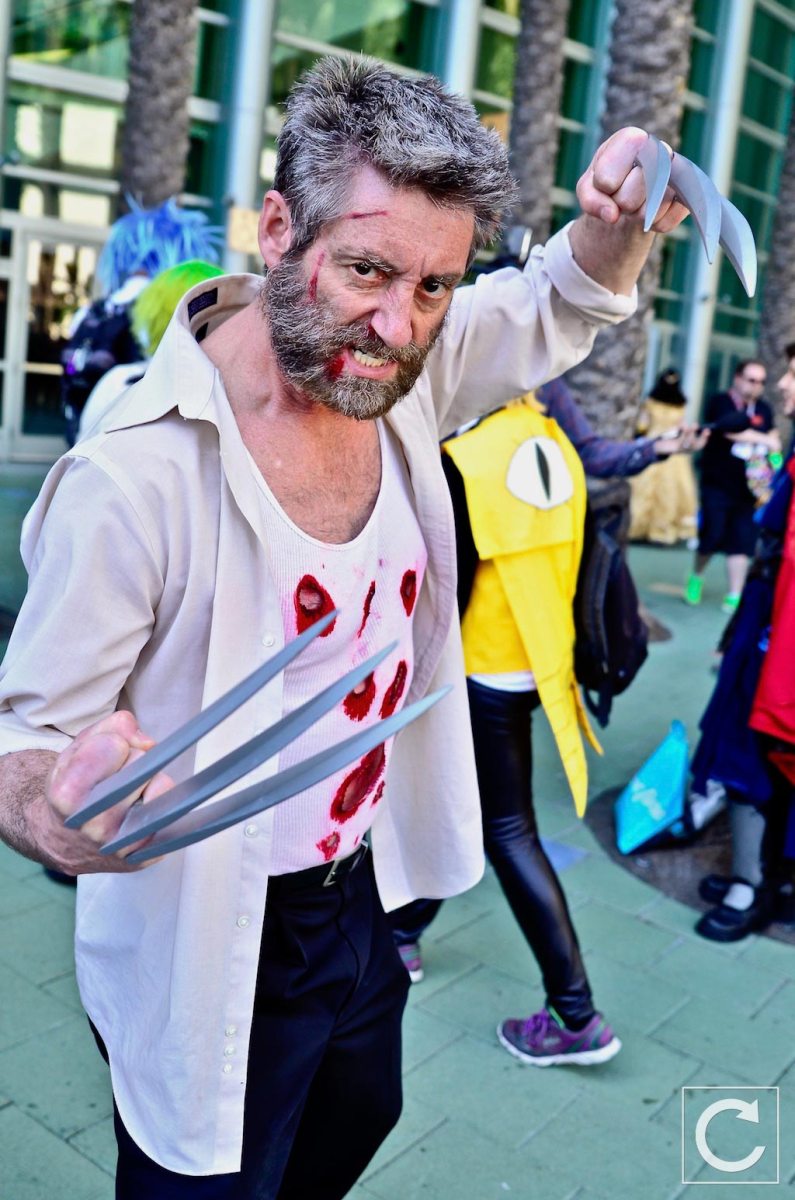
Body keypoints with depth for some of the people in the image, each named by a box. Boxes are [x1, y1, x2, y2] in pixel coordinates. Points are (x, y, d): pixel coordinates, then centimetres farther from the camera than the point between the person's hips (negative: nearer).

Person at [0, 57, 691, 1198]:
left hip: (361, 896, 7)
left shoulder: (403, 381, -10)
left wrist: (619, 219, -16)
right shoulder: (133, 475, -30)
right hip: (211, 963, -6)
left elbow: (562, 304, 7)